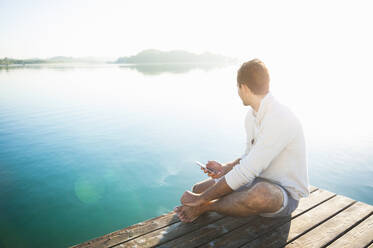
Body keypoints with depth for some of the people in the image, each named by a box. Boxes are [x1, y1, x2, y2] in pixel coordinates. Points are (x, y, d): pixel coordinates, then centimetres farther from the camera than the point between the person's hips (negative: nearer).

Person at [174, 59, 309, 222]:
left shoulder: (280, 120, -27)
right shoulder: (251, 116, 3)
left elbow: (247, 172, -30)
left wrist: (201, 199, -24)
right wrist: (225, 169, -3)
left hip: (285, 195, -8)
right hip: (257, 183, 8)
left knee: (261, 193, -41)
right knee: (199, 189, 2)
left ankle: (204, 207, -18)